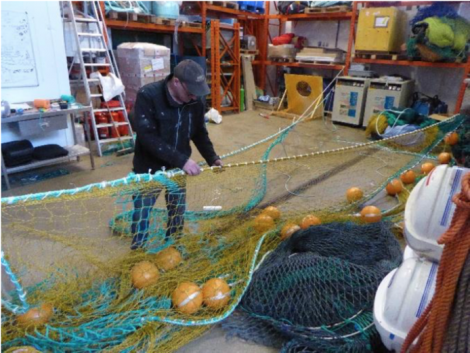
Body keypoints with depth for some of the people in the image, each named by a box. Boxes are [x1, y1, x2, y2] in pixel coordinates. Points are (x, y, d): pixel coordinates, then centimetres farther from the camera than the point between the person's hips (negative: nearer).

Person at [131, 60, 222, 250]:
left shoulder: (195, 102, -8)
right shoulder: (147, 95, -23)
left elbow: (200, 133, 4)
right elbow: (147, 137, -30)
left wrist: (212, 158, -11)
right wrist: (182, 159, -34)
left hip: (177, 169, 4)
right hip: (149, 169, -4)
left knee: (178, 214, 16)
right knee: (141, 216, 6)